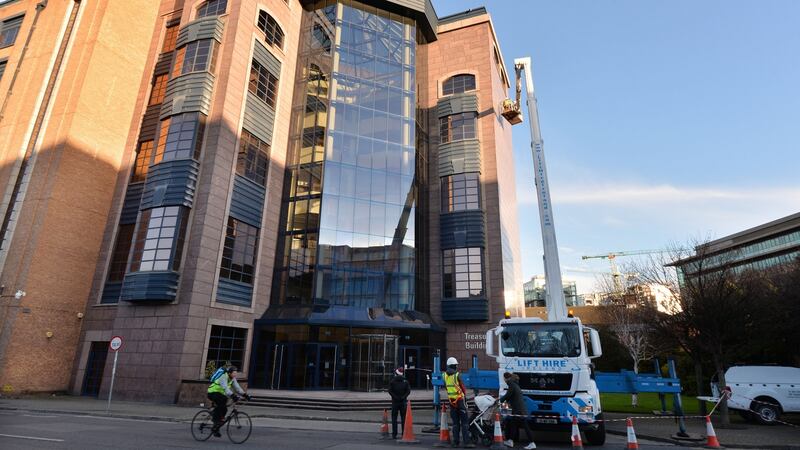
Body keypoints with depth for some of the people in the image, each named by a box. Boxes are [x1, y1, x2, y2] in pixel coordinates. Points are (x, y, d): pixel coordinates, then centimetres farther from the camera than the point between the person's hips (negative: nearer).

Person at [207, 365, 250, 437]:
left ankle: (215, 429, 9)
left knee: (224, 409, -2)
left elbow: (237, 387, -4)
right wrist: (232, 395, -51)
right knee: (224, 399, -32)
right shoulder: (224, 377, -24)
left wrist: (244, 395, -18)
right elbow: (225, 388, -39)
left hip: (219, 394, 8)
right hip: (212, 392, -8)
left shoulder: (233, 379, 1)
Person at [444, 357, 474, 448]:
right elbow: (463, 387, -6)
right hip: (460, 399, -5)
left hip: (451, 400, 5)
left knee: (455, 422, 11)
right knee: (464, 421, -3)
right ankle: (466, 442, -7)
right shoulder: (457, 375, -11)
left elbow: (446, 387, 11)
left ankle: (455, 442, 11)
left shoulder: (445, 375, 5)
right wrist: (465, 396, 8)